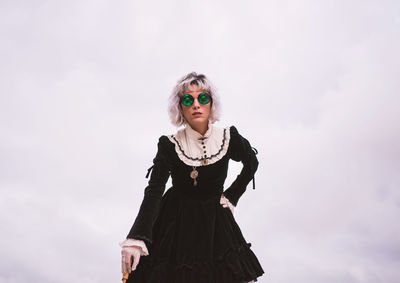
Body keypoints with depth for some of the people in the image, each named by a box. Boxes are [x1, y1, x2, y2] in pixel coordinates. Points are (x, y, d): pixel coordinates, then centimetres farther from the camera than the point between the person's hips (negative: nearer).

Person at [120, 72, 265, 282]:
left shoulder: (229, 138, -11)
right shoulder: (169, 145, -17)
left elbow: (251, 164, 10)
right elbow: (154, 192, -24)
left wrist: (231, 196, 4)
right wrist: (135, 239, -36)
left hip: (215, 218, 2)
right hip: (176, 221, -2)